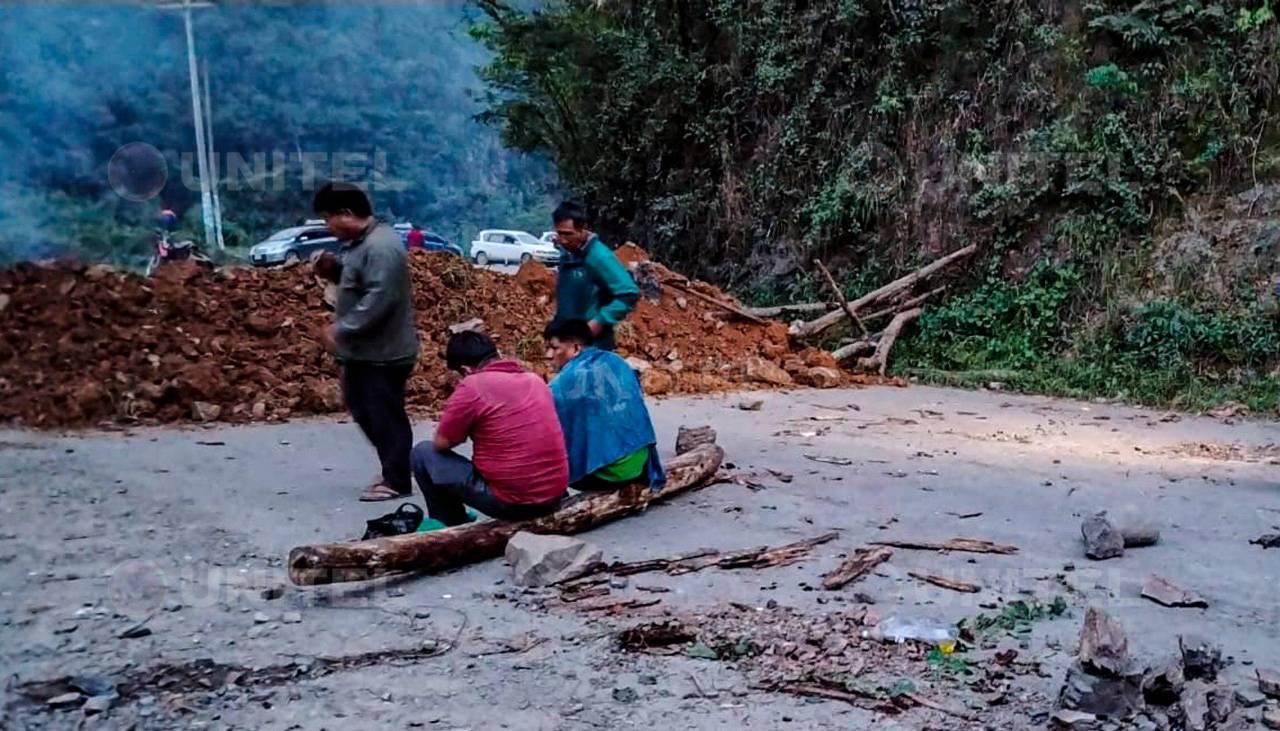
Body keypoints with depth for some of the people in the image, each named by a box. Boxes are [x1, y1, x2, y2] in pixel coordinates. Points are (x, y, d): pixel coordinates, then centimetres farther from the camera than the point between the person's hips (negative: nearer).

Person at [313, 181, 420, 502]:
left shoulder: (380, 247, -23)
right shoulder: (363, 241, 10)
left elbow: (378, 301, -28)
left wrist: (341, 331, -23)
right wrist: (334, 270, 7)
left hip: (384, 353, -11)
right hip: (365, 350, 11)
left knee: (385, 415, 0)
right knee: (363, 409, 18)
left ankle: (396, 481, 13)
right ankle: (392, 468, 31)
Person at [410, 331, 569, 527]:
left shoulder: (472, 387, -10)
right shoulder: (535, 380, 9)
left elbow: (441, 443, -1)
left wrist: (466, 429, 17)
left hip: (511, 502, -7)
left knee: (424, 454, 10)